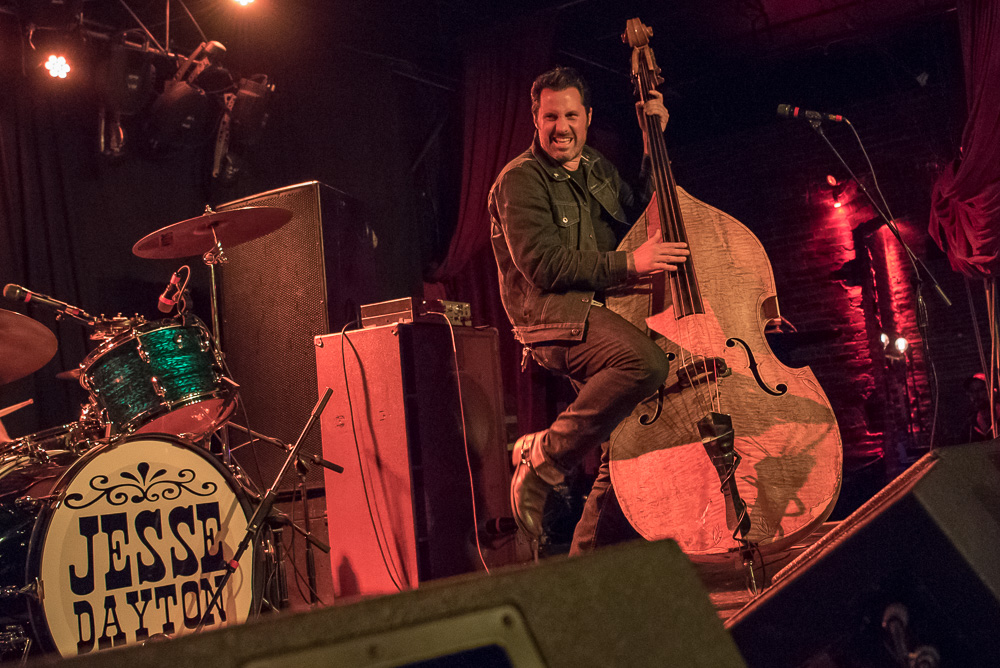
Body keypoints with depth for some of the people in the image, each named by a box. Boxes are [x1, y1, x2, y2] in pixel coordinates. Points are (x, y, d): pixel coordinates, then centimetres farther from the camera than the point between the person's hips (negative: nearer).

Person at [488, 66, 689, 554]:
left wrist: (653, 146, 20)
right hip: (552, 314, -7)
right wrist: (627, 264, -20)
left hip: (604, 314, 7)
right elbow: (542, 265, -14)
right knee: (645, 361, -34)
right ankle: (544, 457, -18)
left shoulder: (599, 171, 21)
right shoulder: (521, 180, -3)